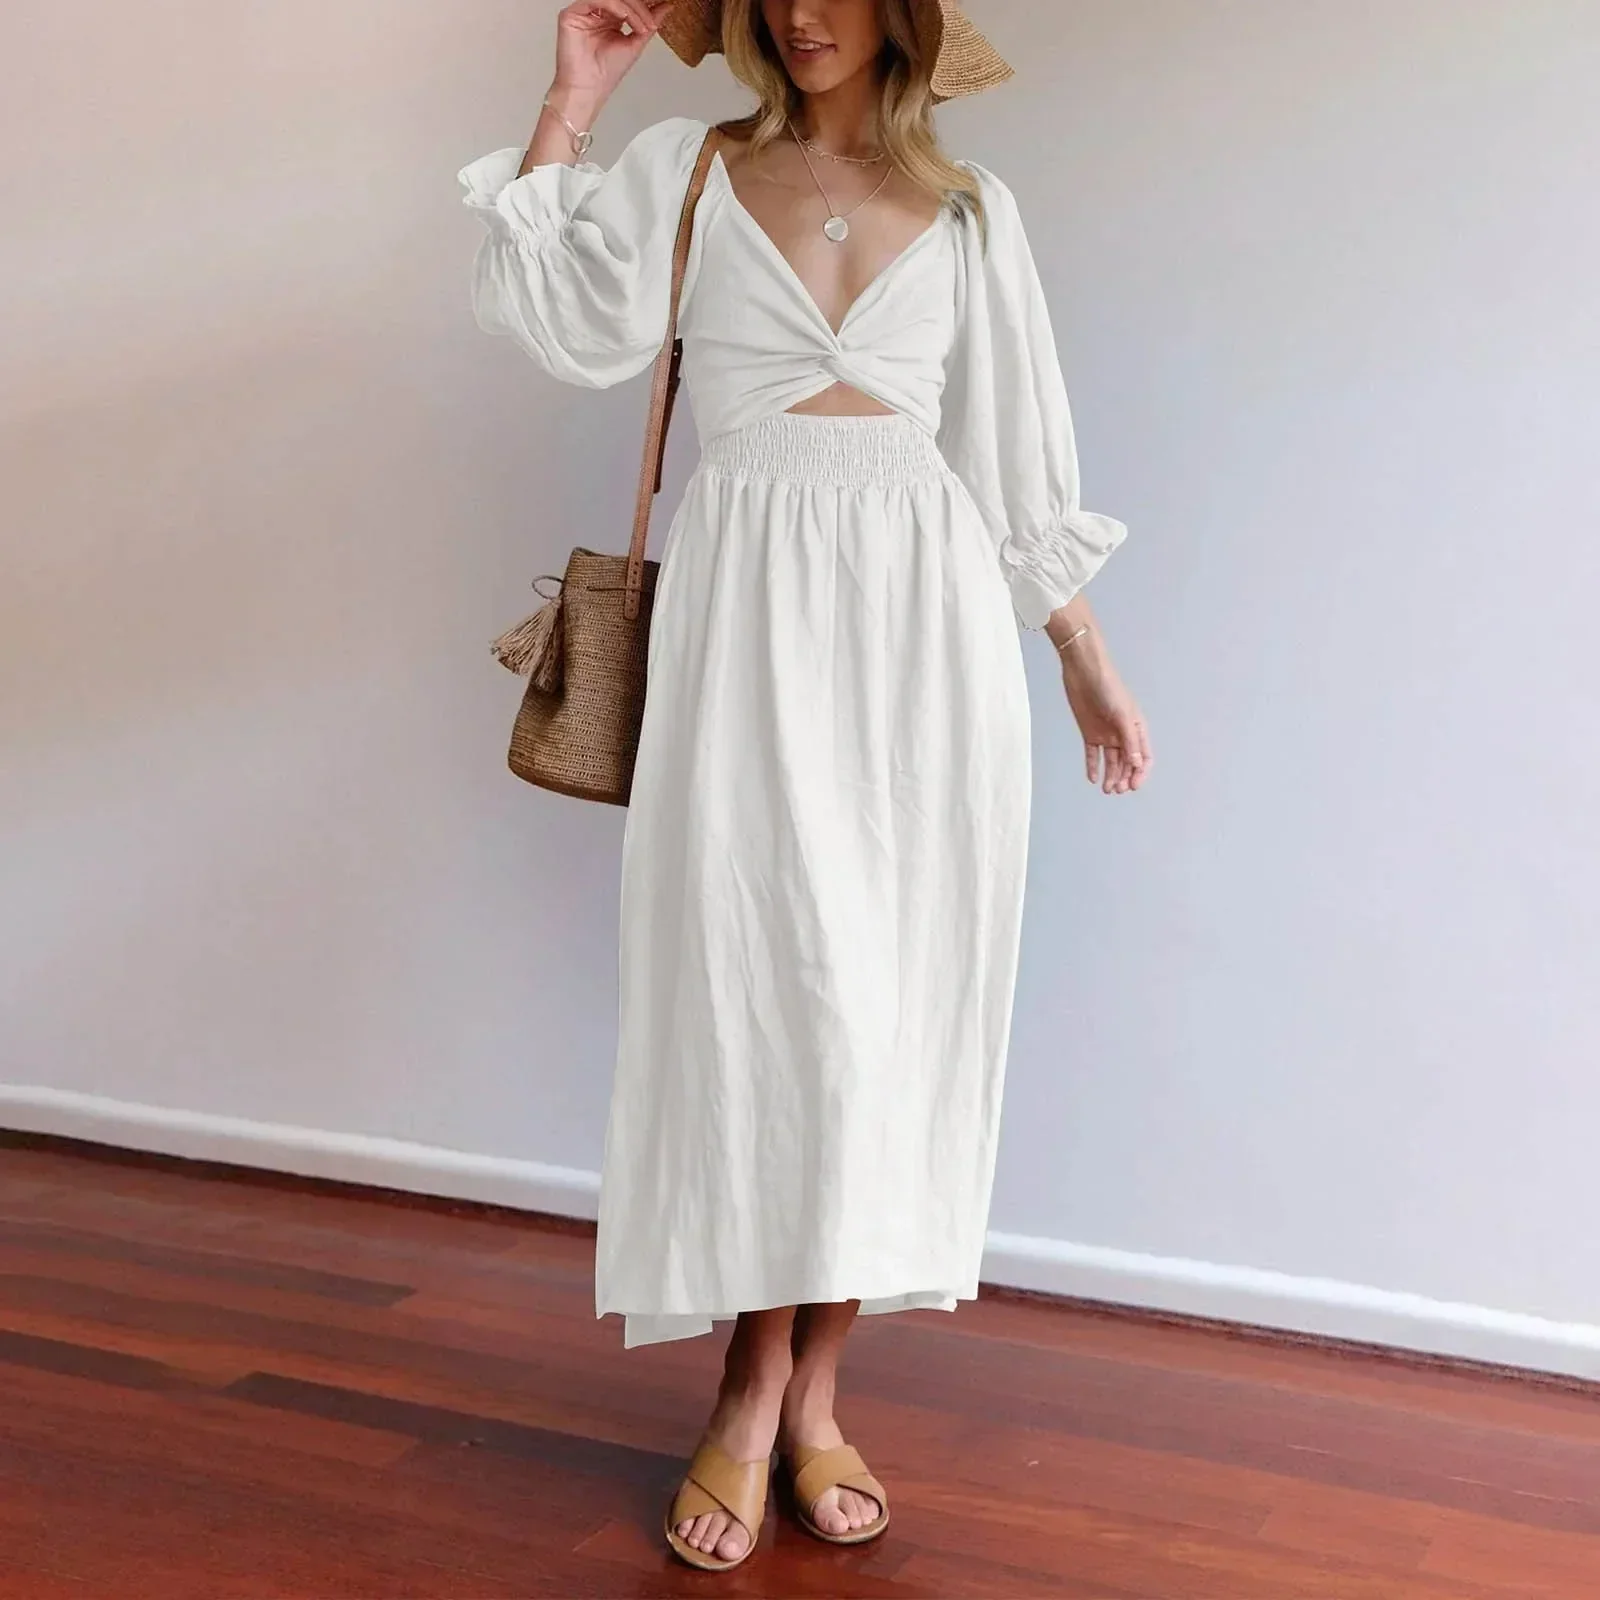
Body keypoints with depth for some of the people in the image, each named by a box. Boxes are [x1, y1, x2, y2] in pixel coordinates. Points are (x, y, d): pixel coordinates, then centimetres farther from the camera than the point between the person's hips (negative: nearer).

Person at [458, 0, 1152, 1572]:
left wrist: (1088, 660, 13)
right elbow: (557, 318, -5)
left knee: (895, 985, 0)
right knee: (764, 972, -9)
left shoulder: (970, 209, 14)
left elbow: (1017, 462, 15)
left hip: (925, 616, 2)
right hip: (749, 611, -2)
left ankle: (811, 1389, 10)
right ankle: (754, 1384, 4)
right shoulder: (684, 171, 11)